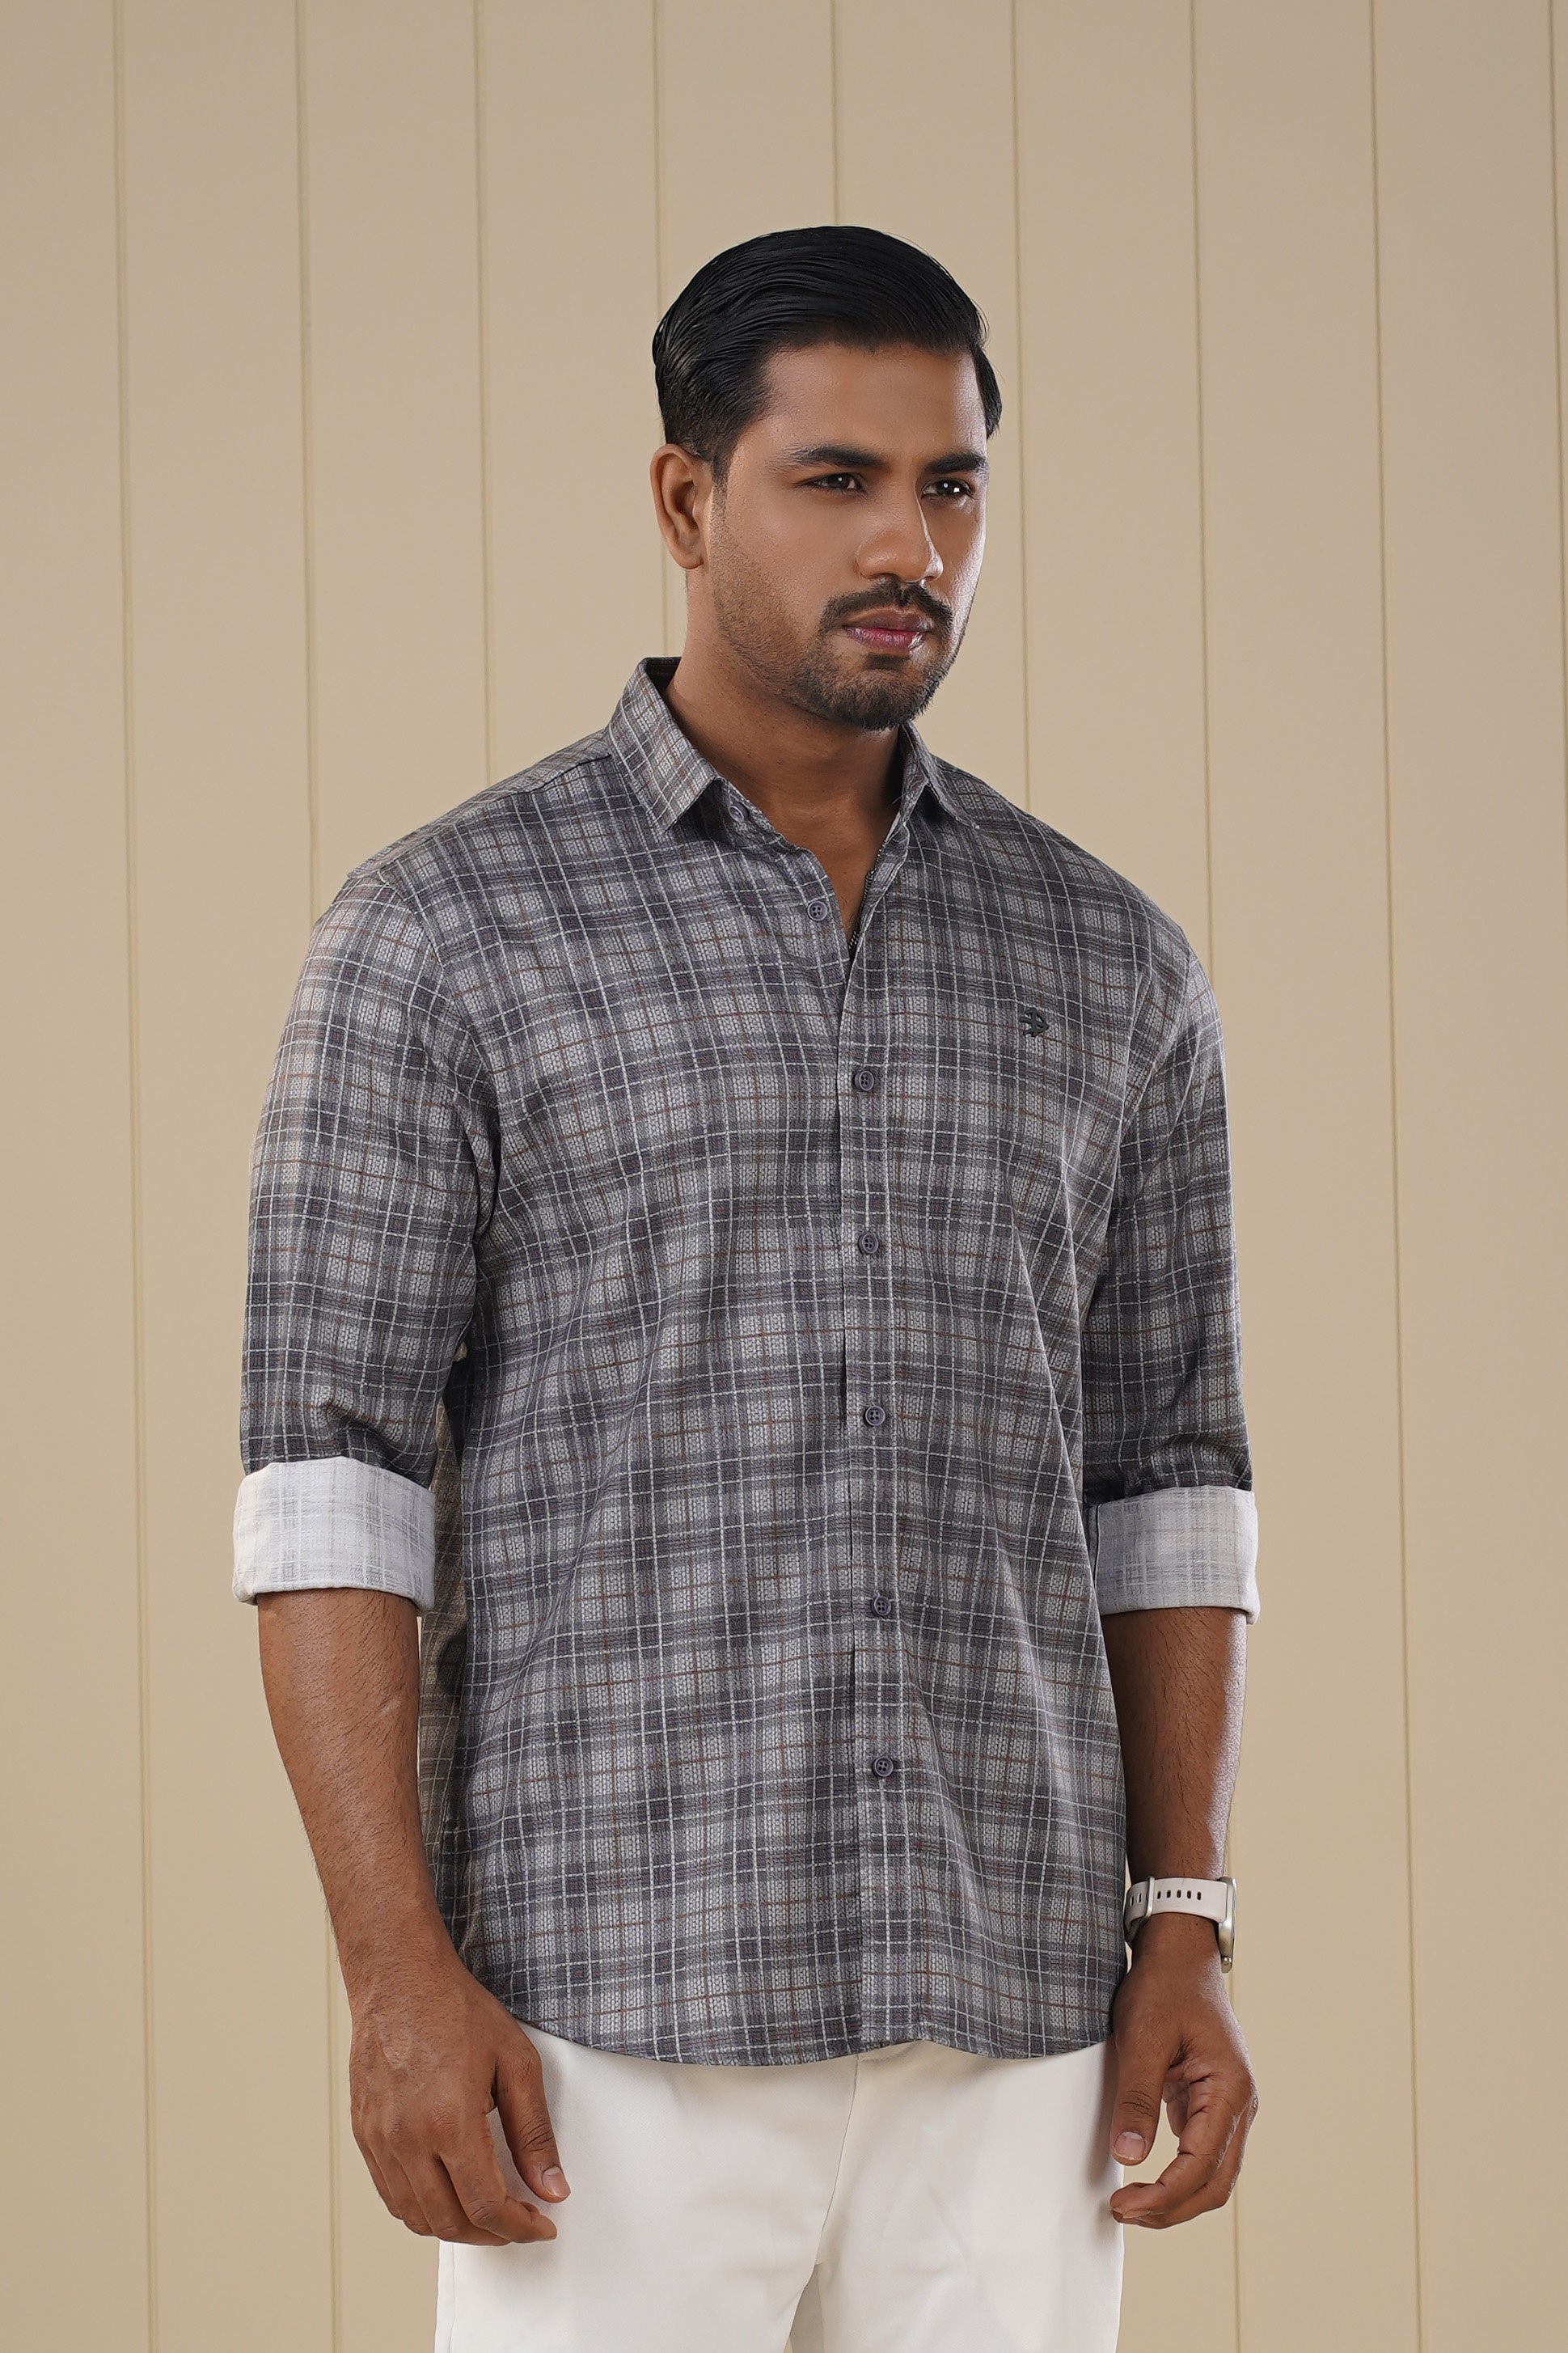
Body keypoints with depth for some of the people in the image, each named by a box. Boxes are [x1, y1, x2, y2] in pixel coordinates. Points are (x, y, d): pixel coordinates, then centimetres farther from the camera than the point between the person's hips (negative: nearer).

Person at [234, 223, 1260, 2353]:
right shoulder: (441, 932, -3)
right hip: (615, 2008, -4)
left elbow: (1161, 1478, 13)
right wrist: (399, 1972, -15)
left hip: (1003, 2008, 4)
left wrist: (1186, 1935, 3)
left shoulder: (1110, 966, 10)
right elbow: (331, 1479, -6)